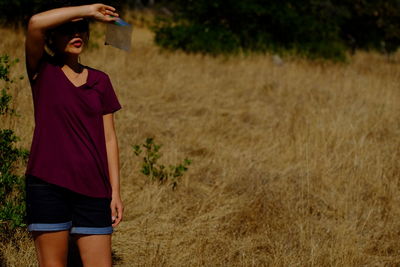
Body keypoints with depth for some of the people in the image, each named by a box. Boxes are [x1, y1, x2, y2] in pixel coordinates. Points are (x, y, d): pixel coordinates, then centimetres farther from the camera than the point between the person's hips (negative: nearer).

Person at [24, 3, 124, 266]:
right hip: (48, 184, -3)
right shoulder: (43, 72, 2)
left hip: (92, 187, 3)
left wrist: (115, 191, 5)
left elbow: (109, 138, 11)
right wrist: (88, 10, -10)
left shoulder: (100, 81, 12)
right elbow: (36, 22, -17)